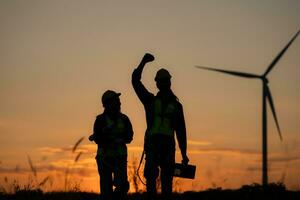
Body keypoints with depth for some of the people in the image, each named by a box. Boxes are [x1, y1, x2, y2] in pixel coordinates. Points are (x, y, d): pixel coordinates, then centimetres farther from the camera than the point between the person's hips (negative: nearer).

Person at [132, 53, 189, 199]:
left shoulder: (176, 105, 16)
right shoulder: (150, 100, 14)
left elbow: (181, 131, 15)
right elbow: (135, 81, 3)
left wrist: (184, 154, 9)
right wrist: (143, 62, -7)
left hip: (168, 145, 1)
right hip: (152, 142, -1)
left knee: (167, 179, -1)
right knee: (151, 175, -14)